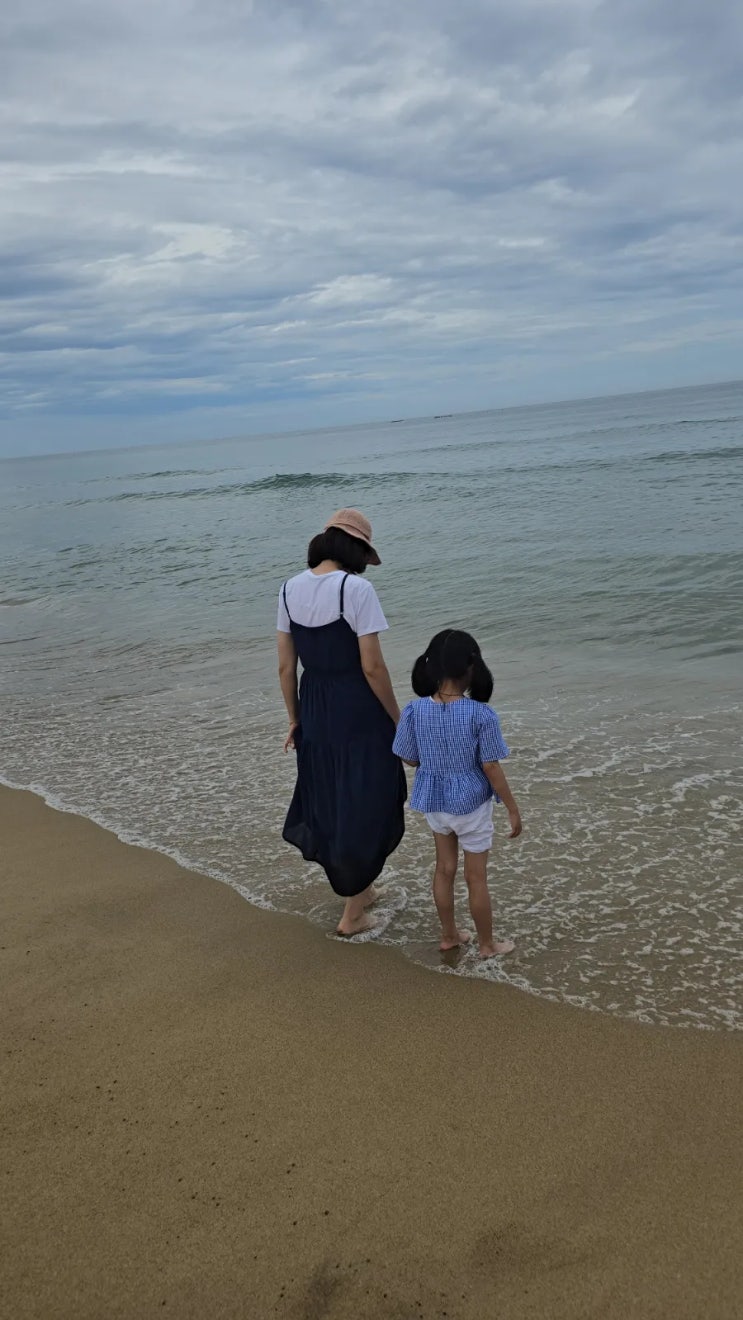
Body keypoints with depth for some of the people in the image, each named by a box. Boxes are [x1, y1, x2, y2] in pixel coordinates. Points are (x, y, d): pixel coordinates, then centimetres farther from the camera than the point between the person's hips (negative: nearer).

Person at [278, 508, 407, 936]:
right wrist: (397, 719, -6)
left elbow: (286, 666, 5)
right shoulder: (356, 588, -19)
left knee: (328, 800, 22)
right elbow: (372, 667, -19)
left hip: (315, 711, 7)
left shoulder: (290, 589, 0)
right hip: (358, 711, -6)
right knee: (365, 805, 10)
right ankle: (353, 913, 22)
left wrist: (295, 719, 16)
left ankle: (361, 889, 42)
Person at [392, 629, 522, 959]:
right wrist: (513, 808, -5)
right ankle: (487, 944, 30)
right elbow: (491, 769, -17)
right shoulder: (481, 715, -24)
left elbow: (410, 759, -3)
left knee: (444, 869, 23)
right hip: (471, 804, -3)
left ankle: (449, 935, 38)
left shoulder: (414, 711, -14)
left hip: (433, 802, 4)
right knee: (476, 877, 13)